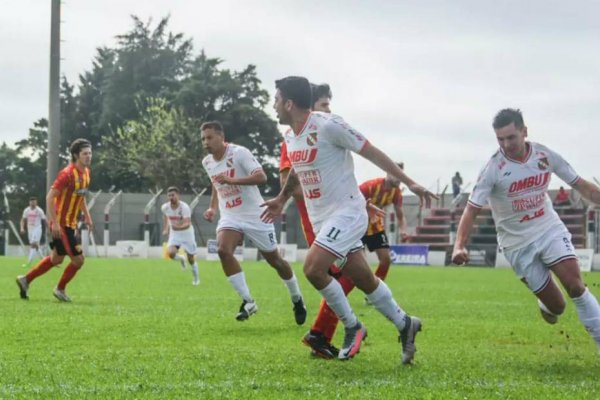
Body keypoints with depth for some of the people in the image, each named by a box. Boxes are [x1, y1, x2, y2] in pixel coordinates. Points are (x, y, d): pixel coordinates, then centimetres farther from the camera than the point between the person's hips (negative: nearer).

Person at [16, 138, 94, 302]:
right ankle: (60, 289, 14)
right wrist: (55, 223, -25)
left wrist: (87, 215, 15)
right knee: (78, 259, -7)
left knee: (56, 259, 19)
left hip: (70, 224, 9)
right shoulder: (68, 174, -21)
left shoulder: (86, 172, 6)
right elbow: (50, 197, -21)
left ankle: (25, 280, 31)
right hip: (61, 224, -9)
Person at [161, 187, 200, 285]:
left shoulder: (184, 207, -26)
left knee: (191, 259, 4)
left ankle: (196, 278, 30)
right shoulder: (165, 207, -11)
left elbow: (188, 224, -37)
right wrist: (165, 228, 13)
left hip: (187, 234, -3)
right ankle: (181, 259, 12)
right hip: (174, 234, 3)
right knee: (170, 253, -24)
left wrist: (179, 227, -55)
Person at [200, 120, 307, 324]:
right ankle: (248, 301, -18)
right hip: (230, 217, 5)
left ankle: (297, 299, 31)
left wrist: (231, 180, -36)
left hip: (255, 215, -5)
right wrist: (213, 208, 8)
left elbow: (261, 177, -28)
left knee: (275, 260, 7)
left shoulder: (239, 153, -18)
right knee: (223, 249, -25)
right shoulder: (207, 162, 4)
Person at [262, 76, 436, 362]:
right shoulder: (290, 137, 7)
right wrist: (282, 199, 39)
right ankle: (404, 325, 24)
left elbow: (371, 153, -13)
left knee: (313, 268, -20)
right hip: (321, 218, 8)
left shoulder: (328, 125, -18)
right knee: (364, 279, 9)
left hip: (346, 212, -8)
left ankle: (352, 327, -3)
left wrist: (409, 183, -13)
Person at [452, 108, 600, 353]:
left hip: (550, 230, 2)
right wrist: (460, 245, -33)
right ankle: (546, 305, 38)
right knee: (556, 307, -1)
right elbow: (472, 209, -19)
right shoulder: (493, 169, -17)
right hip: (517, 243, -2)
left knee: (575, 285, -19)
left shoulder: (545, 155, -8)